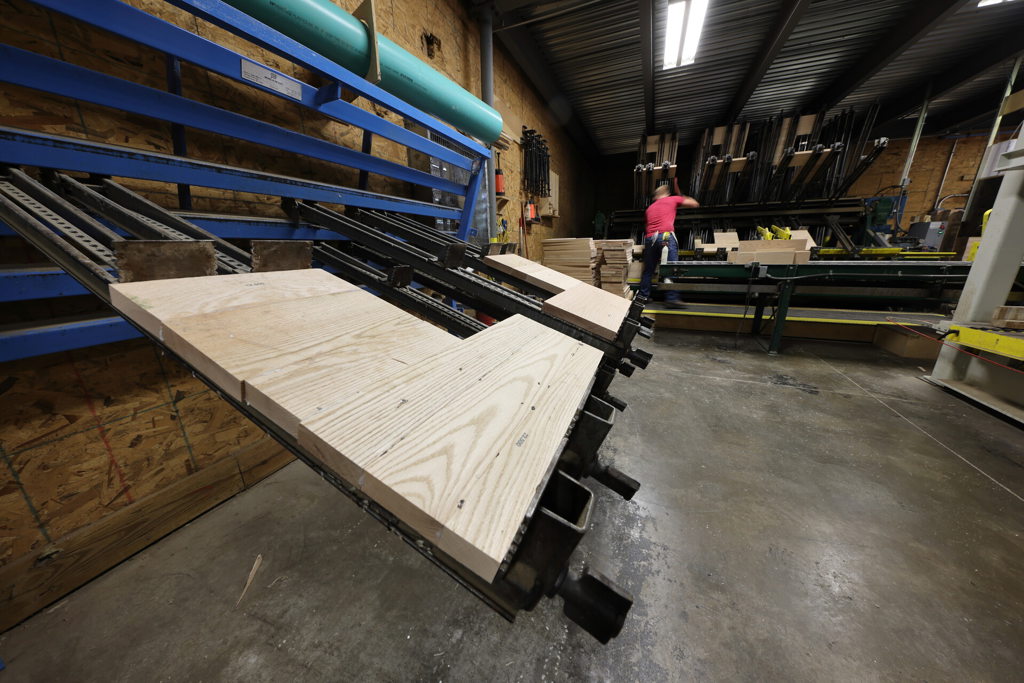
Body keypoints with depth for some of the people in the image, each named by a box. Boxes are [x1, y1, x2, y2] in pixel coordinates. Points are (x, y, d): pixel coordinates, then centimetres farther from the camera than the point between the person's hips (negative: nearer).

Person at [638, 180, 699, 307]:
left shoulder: (650, 207, 28)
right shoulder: (673, 199, 18)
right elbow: (695, 204, 26)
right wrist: (681, 196, 40)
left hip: (649, 238, 4)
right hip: (666, 236, -4)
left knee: (648, 270, 10)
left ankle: (643, 296, 12)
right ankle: (672, 298, -15)